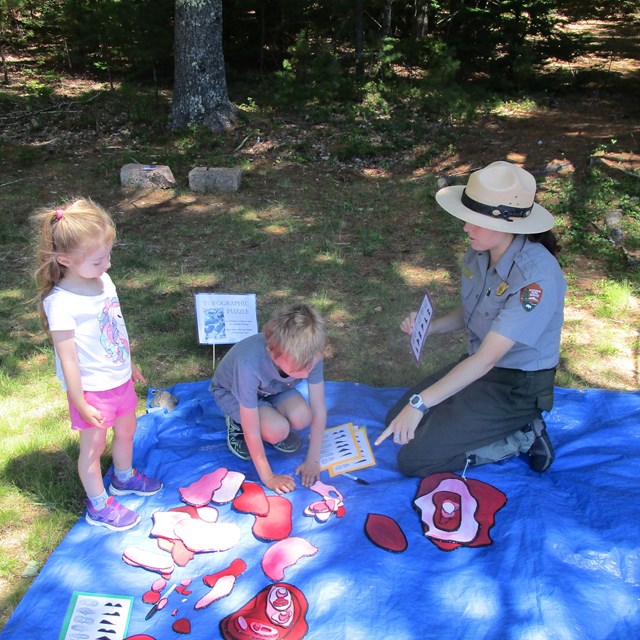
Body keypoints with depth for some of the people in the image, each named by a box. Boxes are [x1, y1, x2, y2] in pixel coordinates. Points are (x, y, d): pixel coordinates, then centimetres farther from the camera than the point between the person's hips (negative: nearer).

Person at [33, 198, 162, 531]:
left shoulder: (103, 281, -5)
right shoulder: (60, 303, -27)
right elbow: (67, 358, -22)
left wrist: (130, 364, 19)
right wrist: (80, 403, -16)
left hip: (120, 379, 7)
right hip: (92, 389, -7)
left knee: (126, 430, 26)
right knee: (93, 447, 13)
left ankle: (123, 478, 52)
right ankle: (99, 506, 34)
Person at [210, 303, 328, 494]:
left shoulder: (308, 355, -32)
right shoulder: (249, 364, -44)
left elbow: (318, 410, -20)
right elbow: (252, 432, -32)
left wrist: (313, 459, -17)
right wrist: (268, 478, -24)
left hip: (272, 387, 4)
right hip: (231, 391, -4)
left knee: (301, 418, -24)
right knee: (277, 431, -28)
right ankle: (237, 423, 2)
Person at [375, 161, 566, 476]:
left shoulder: (537, 278, -30)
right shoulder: (479, 253, -6)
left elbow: (486, 359, -32)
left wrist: (421, 403, -34)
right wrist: (429, 326, -9)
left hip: (517, 387, -8)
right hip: (479, 365, 8)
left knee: (413, 459, -10)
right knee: (397, 421, 10)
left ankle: (521, 438, 2)